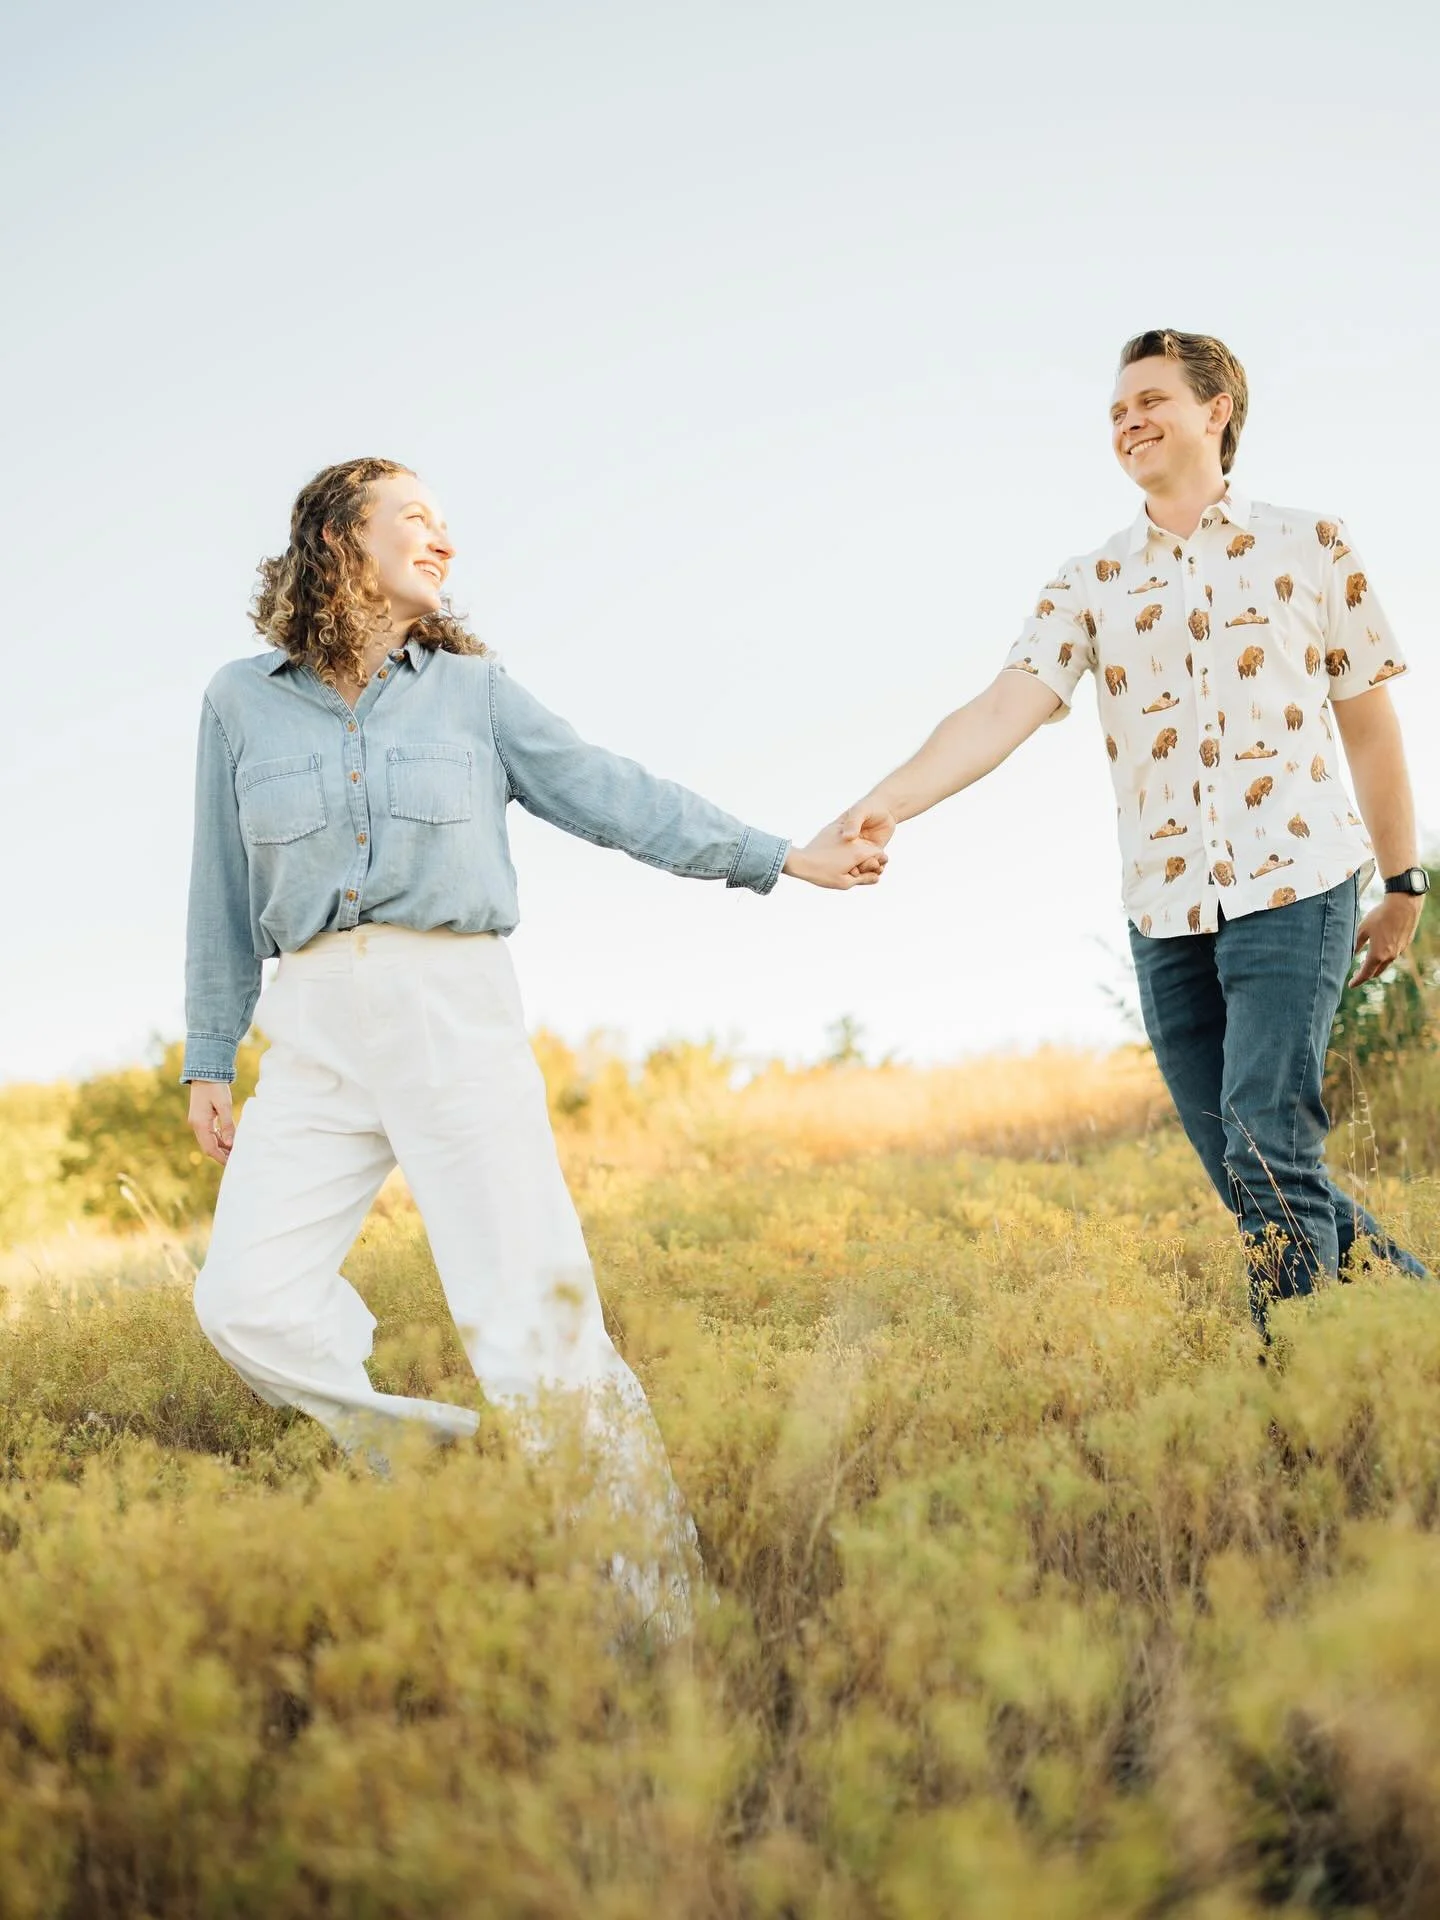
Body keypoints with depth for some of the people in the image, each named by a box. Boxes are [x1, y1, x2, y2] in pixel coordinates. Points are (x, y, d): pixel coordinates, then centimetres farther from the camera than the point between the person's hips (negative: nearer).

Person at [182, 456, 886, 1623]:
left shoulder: (472, 688, 9)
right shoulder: (242, 702, 11)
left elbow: (612, 794, 8)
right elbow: (225, 901, 14)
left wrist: (777, 857, 4)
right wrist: (210, 1062, 14)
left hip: (453, 1011, -2)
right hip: (314, 1029, 2)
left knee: (527, 1308, -9)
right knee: (250, 1300, -9)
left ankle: (645, 1573, -3)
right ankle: (443, 1463, 7)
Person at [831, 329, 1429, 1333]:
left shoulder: (1311, 545, 4)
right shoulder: (1089, 585, 9)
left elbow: (1371, 725, 9)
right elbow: (1005, 709, -5)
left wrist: (1404, 883, 12)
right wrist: (888, 801, -22)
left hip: (1294, 887, -4)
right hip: (1166, 913, 4)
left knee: (1267, 1146, -16)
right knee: (1244, 1171, 5)